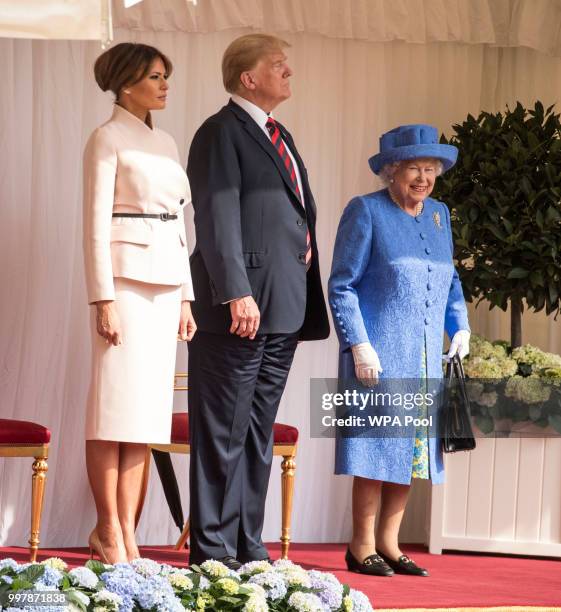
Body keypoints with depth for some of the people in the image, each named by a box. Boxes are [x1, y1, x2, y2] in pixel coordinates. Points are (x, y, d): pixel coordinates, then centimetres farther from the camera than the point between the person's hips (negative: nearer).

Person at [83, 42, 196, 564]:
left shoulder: (165, 144, 17)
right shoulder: (107, 139, -4)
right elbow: (96, 223, -10)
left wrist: (186, 297, 14)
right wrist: (103, 299, -16)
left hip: (166, 280, 7)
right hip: (126, 277, -7)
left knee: (147, 407, 5)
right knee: (116, 405, -6)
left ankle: (128, 531, 8)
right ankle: (108, 530, -2)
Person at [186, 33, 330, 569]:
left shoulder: (279, 138, 20)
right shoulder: (222, 132, -7)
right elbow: (218, 218, -15)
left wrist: (305, 247, 11)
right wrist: (237, 293, -22)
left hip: (283, 309, 9)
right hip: (238, 307, -9)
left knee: (259, 434, 11)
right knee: (223, 434, -4)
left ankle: (248, 548, 16)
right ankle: (212, 551, 0)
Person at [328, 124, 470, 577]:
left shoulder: (439, 214, 14)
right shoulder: (366, 211, -4)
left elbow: (451, 280, 24)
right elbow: (342, 285, -7)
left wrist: (460, 327, 9)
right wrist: (359, 345, -14)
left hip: (425, 359, 6)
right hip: (378, 353, -6)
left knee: (413, 448, 6)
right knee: (378, 446, -5)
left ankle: (388, 544, 14)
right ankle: (362, 547, 4)